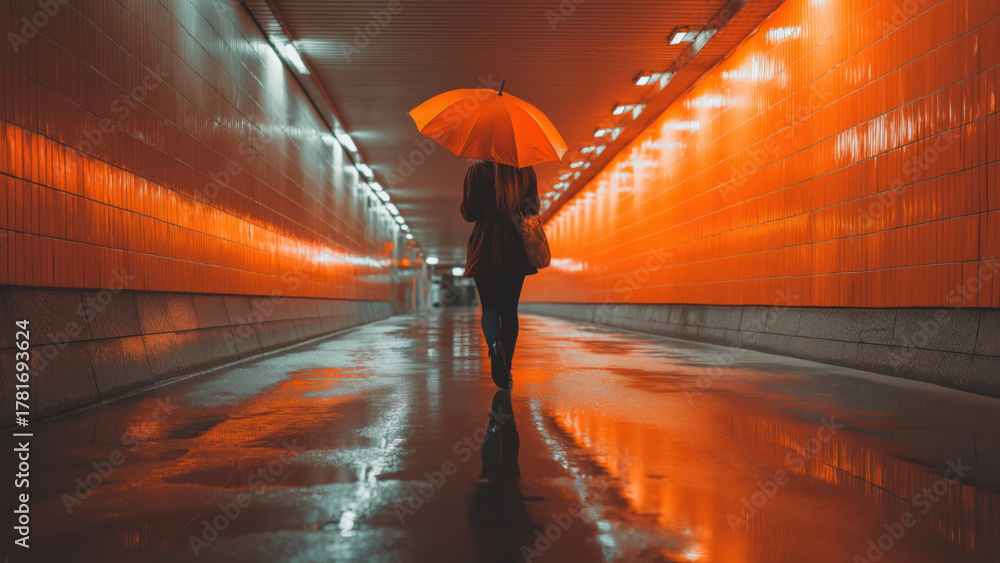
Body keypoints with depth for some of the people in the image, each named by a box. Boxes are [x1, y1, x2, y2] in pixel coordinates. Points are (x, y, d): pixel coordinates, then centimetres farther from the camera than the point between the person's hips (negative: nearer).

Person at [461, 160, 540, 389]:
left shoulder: (477, 170, -4)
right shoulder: (526, 170, 3)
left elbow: (469, 213, -4)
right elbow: (533, 208, 3)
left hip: (486, 248, -2)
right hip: (516, 250, 2)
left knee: (489, 306, 7)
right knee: (510, 309, 10)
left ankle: (494, 343, -24)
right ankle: (506, 369, 11)